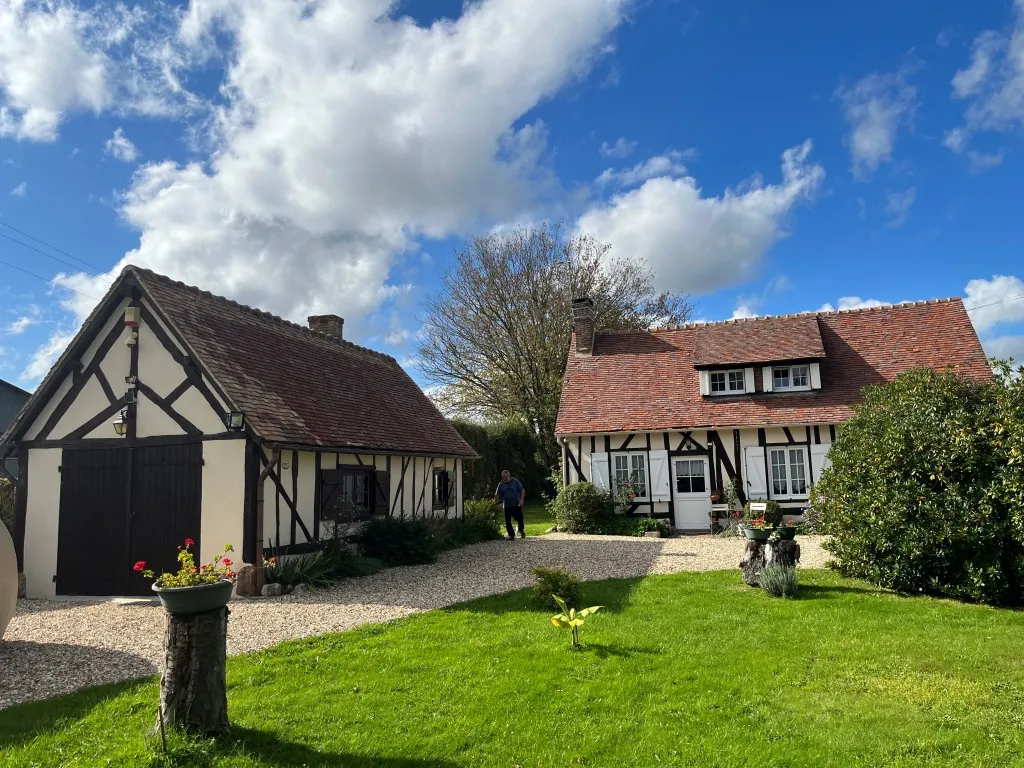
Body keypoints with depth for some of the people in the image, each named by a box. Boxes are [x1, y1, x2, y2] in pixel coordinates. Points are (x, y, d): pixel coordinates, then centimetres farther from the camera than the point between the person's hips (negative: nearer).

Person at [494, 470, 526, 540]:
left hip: (517, 505, -2)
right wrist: (496, 502, 3)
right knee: (508, 521, -1)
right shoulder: (501, 484, 4)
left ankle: (521, 530, 31)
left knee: (520, 519, 1)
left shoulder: (515, 481, -2)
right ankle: (511, 535, 11)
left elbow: (522, 490, -1)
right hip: (507, 506, 2)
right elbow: (497, 494, 12)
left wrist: (522, 500, -11)